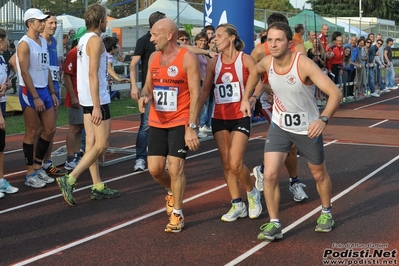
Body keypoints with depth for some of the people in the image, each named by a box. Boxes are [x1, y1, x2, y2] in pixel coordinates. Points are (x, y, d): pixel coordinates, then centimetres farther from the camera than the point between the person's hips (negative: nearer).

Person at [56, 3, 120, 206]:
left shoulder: (84, 39, 13)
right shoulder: (95, 40, -15)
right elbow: (93, 74, -21)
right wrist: (97, 106, -23)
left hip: (86, 98, 9)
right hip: (97, 99, -9)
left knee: (92, 143, 9)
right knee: (101, 145, -4)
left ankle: (98, 187, 15)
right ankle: (69, 180, -8)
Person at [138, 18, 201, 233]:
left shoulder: (188, 58, -12)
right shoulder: (153, 57, 8)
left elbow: (195, 94, -14)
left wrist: (192, 127, -19)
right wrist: (144, 97, -9)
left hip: (180, 123, -6)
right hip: (157, 122, 6)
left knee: (175, 168, -7)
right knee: (154, 169, 4)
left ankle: (177, 214, 10)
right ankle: (172, 191, 37)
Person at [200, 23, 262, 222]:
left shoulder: (245, 60, -7)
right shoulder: (213, 63, 5)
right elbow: (205, 90, 8)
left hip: (240, 118, -4)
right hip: (219, 118, 5)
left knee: (235, 163, -12)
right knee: (226, 164, 6)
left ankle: (252, 193, 16)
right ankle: (237, 204, 17)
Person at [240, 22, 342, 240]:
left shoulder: (304, 64, -29)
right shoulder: (267, 62, -12)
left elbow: (335, 93, -35)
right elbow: (254, 72, 15)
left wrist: (323, 119, -50)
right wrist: (246, 98, 10)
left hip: (308, 128, -3)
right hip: (279, 126, 3)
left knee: (319, 174, 16)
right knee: (270, 174, -11)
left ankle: (326, 213, 42)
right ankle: (274, 224, 1)